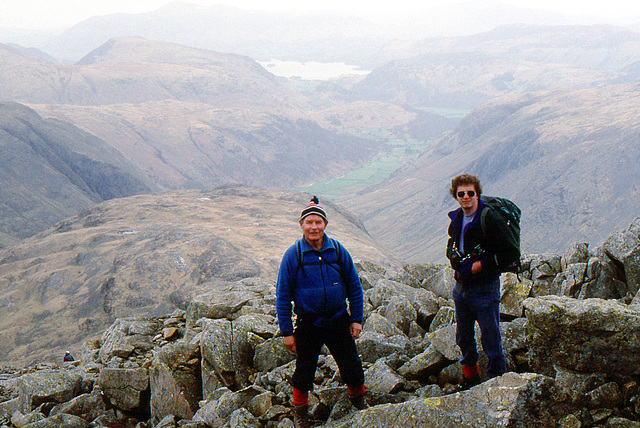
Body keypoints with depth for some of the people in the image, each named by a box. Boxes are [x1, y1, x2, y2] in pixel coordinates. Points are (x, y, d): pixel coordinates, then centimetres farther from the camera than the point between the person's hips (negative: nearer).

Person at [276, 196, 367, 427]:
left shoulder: (338, 250, -4)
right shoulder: (293, 255, -9)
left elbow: (354, 286, 6)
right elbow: (282, 296, -5)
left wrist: (356, 319, 2)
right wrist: (286, 331, -6)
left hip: (338, 320, 2)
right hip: (308, 323, -2)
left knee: (351, 363, 11)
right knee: (305, 368, 7)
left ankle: (358, 398, 38)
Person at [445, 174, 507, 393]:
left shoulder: (489, 219, -16)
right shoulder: (456, 218, 7)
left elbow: (498, 256, -17)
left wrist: (474, 267, -14)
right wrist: (457, 260, 0)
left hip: (485, 287, -7)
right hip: (461, 286, 8)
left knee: (491, 339, -2)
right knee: (463, 337, 19)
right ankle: (470, 377, 36)